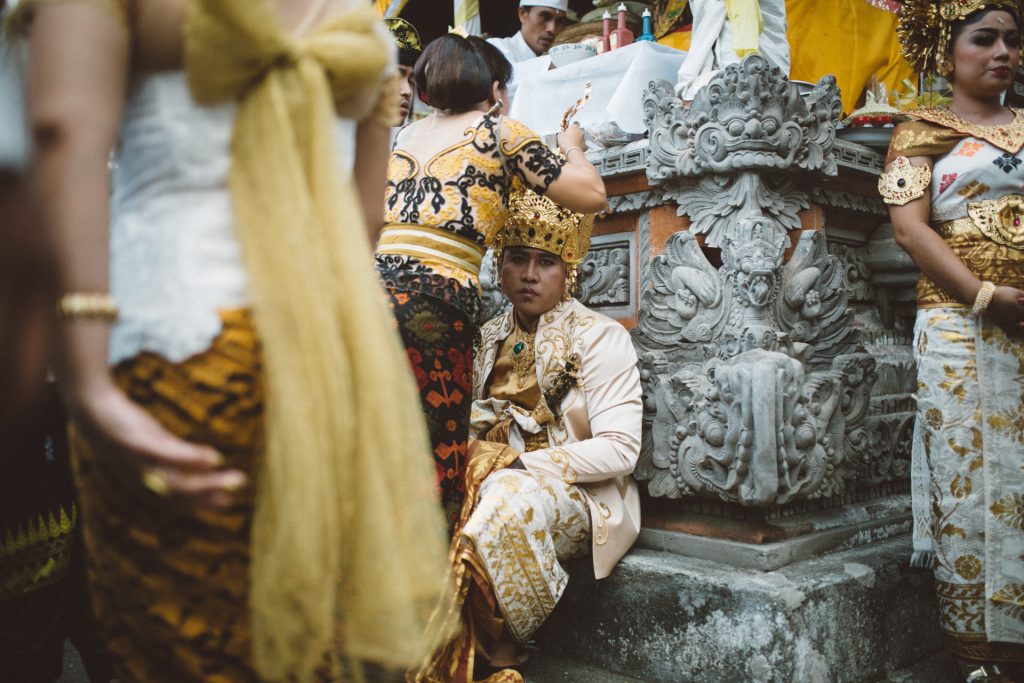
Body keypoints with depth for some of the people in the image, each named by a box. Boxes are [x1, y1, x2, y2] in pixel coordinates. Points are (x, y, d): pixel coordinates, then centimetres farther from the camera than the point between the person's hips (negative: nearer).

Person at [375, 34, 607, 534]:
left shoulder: (407, 134, 25)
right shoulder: (499, 131, 10)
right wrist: (571, 147, 30)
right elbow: (591, 194, 10)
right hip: (434, 303, -6)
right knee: (436, 474, 0)